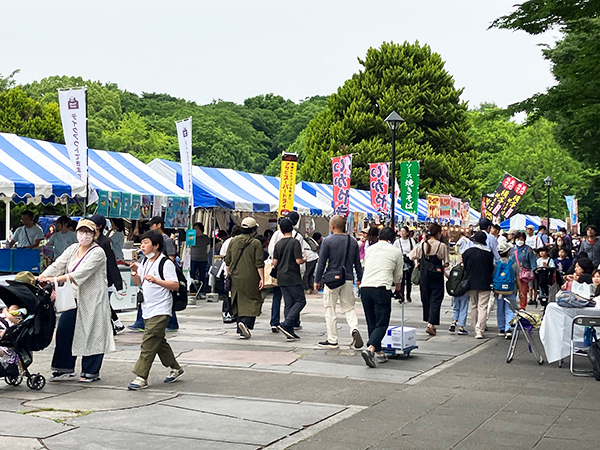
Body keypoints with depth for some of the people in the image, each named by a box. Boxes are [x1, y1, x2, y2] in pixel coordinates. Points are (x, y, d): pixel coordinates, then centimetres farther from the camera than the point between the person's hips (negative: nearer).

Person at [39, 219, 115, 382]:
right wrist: (40, 277, -15)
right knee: (63, 330, 3)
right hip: (73, 298, 7)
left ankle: (91, 371, 9)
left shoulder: (97, 252, -11)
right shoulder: (73, 249, 12)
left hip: (92, 299, -7)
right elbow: (57, 265, 3)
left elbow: (81, 273, -23)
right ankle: (65, 368, 14)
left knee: (91, 334, -2)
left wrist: (56, 279, -30)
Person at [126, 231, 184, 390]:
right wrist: (135, 272, -2)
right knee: (159, 342, 16)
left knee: (148, 343, -12)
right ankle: (175, 368, 30)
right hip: (147, 310, 9)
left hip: (160, 311, -9)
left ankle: (141, 377, -11)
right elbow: (137, 283, 18)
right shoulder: (145, 262, 14)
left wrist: (155, 280, -26)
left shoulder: (166, 263, -11)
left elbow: (175, 285, -17)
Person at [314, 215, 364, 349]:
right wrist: (359, 279, 20)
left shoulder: (328, 241, -8)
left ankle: (332, 340, 9)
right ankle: (354, 329, -12)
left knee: (330, 310, 6)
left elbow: (322, 263, -6)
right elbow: (357, 263, 10)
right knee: (349, 308, 13)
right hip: (348, 280, 4)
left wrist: (317, 280, 1)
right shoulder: (353, 241, 5)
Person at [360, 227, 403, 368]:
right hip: (381, 288, -4)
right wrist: (398, 289, 41)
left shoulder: (370, 249, 21)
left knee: (371, 323, 15)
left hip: (364, 287, 4)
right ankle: (370, 348, -24)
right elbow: (398, 275, 19)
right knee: (382, 324, -3)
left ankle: (378, 353, 21)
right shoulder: (396, 251, 10)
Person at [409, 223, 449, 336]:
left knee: (426, 298, 15)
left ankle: (429, 323, 22)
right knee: (436, 300, 0)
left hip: (424, 275, 4)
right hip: (436, 276, -4)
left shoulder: (422, 244, 0)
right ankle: (431, 324, -10)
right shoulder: (442, 246, -10)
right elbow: (446, 263, -9)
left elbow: (411, 256, 5)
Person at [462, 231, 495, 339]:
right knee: (482, 307, -2)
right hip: (484, 284, -2)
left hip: (471, 284, 2)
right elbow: (491, 269, 3)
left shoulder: (467, 252, -2)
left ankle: (477, 329, 21)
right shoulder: (489, 253, -5)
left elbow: (464, 268, 5)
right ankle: (479, 330, -11)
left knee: (474, 306, 15)